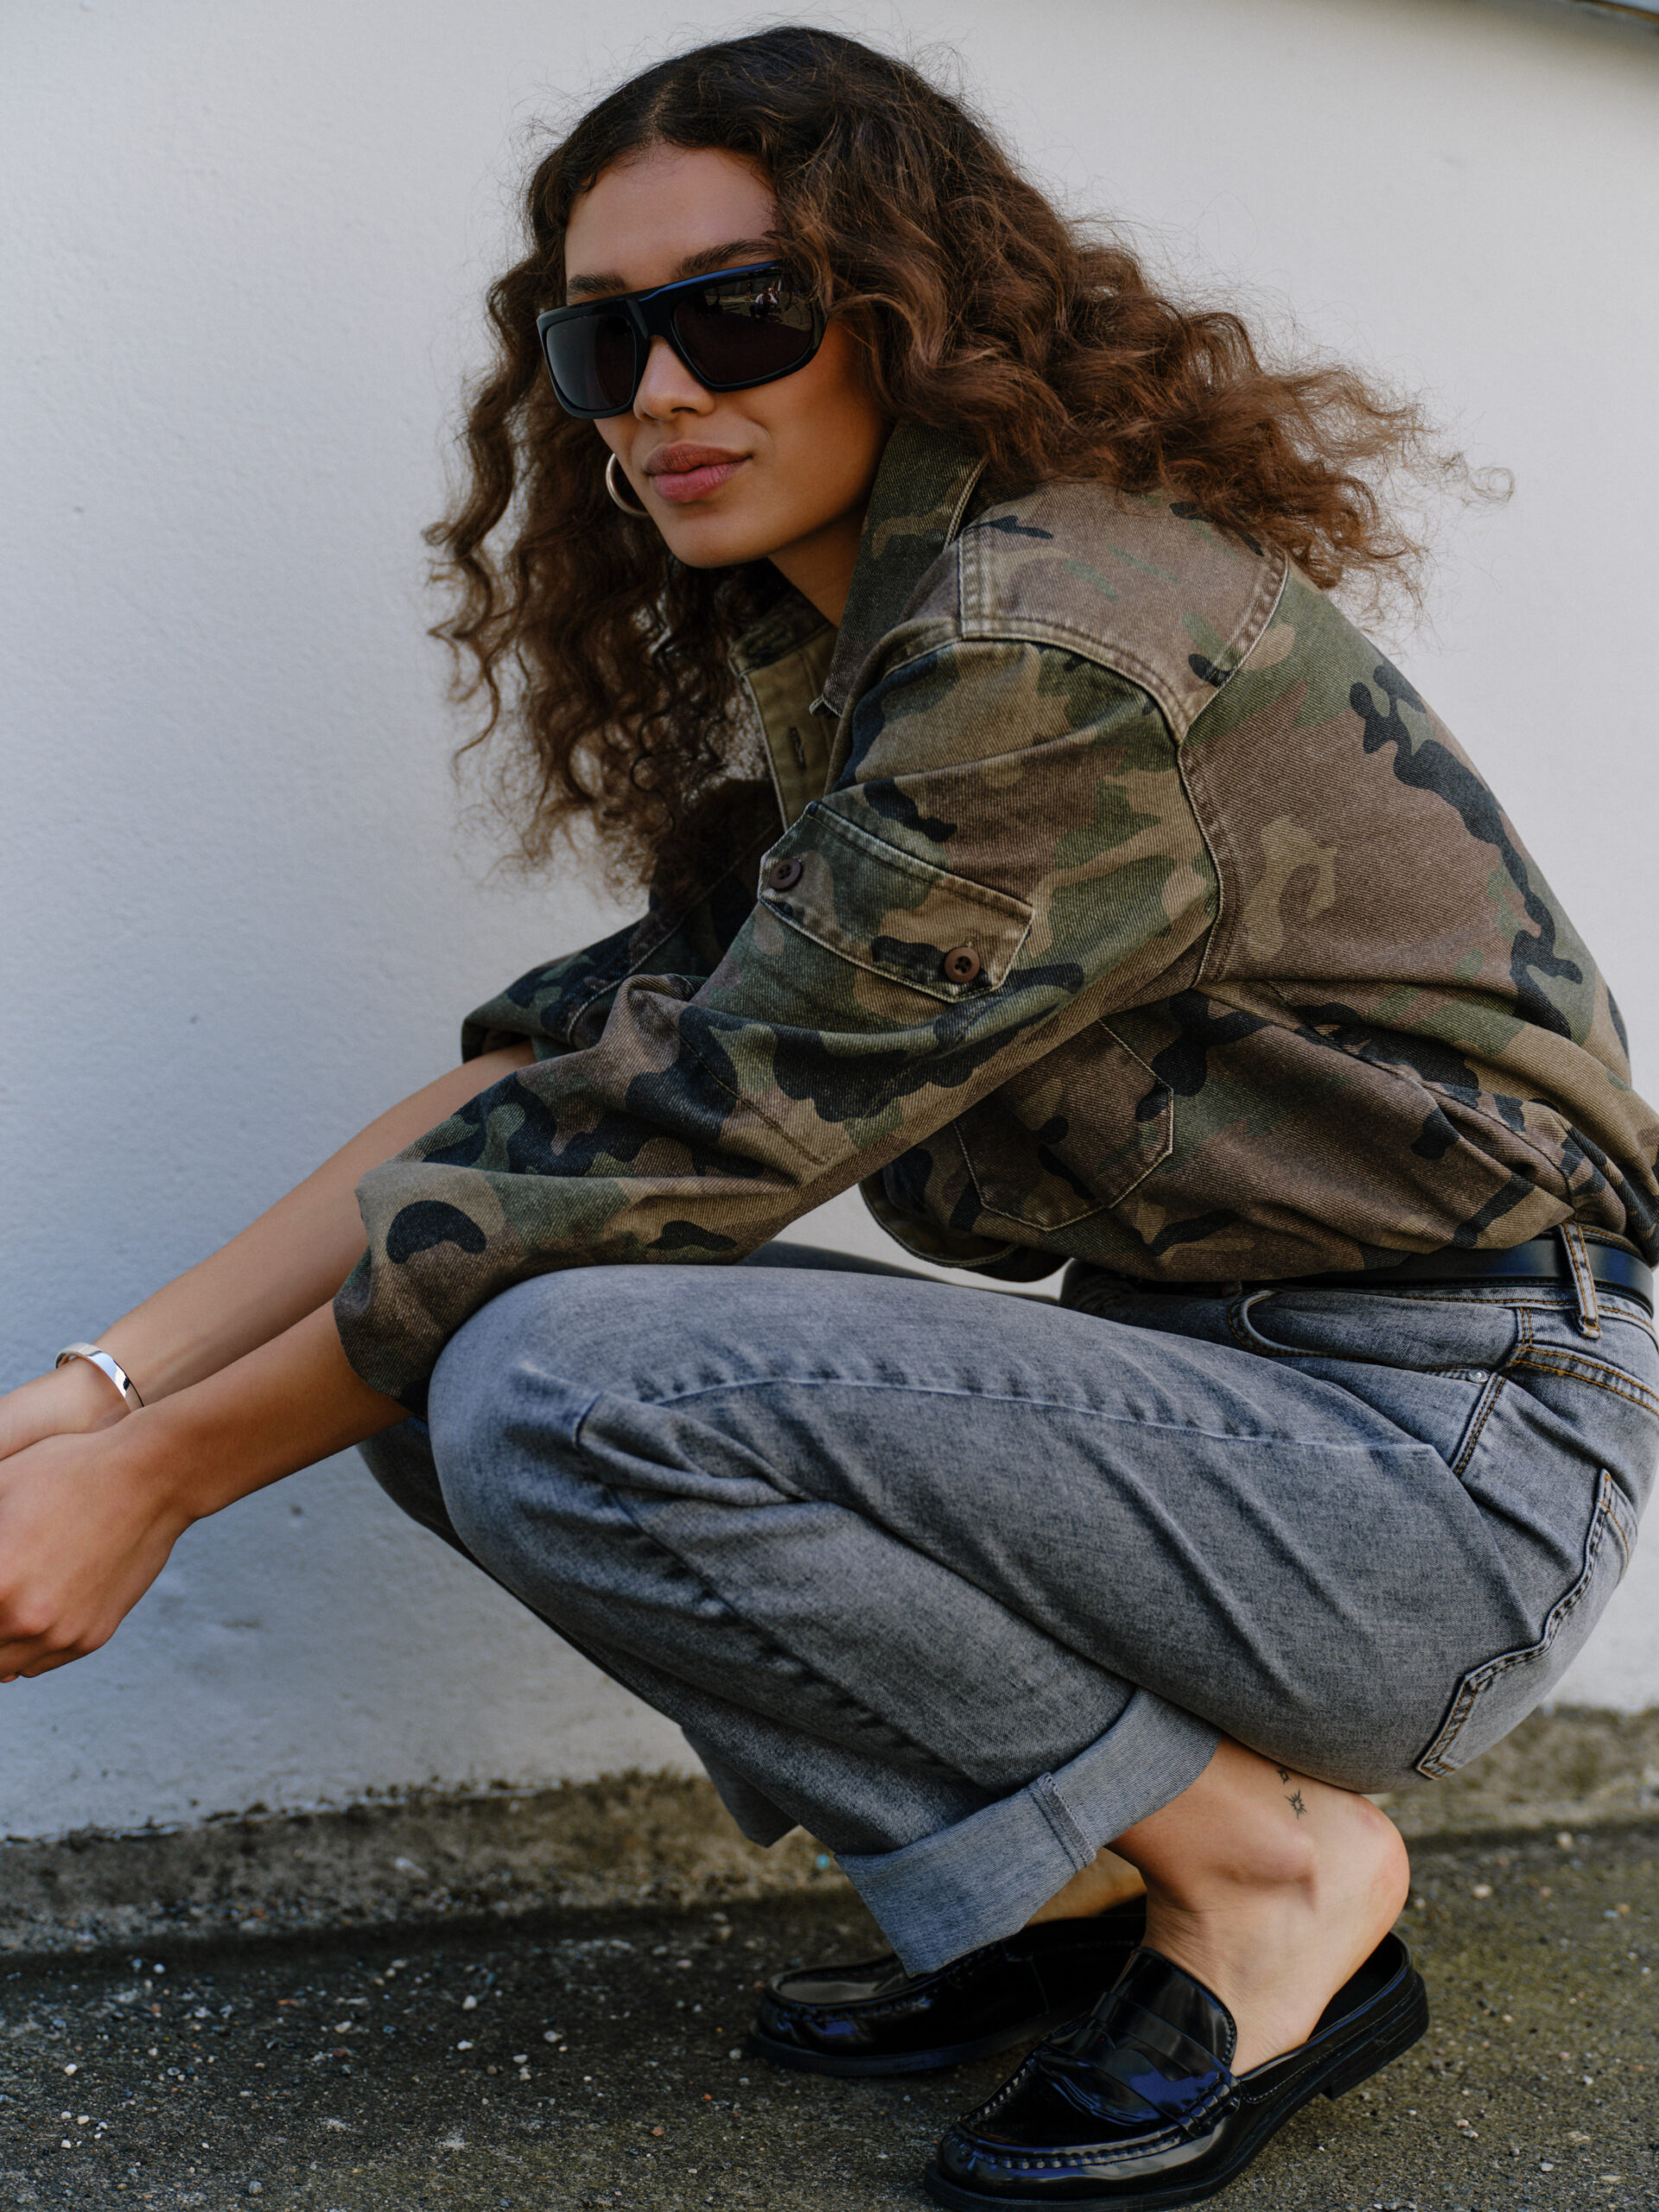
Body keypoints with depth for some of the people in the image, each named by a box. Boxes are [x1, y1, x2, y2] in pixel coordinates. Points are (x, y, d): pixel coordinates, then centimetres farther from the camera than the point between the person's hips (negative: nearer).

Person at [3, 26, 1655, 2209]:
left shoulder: (1063, 641, -19)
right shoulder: (838, 668, 10)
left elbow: (690, 1138, -21)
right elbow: (559, 1070, 3)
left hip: (1450, 1451, -9)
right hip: (1221, 1387, 9)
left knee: (555, 1391, -24)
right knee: (431, 1354, 0)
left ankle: (1269, 1866, -5)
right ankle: (1092, 1876, 8)